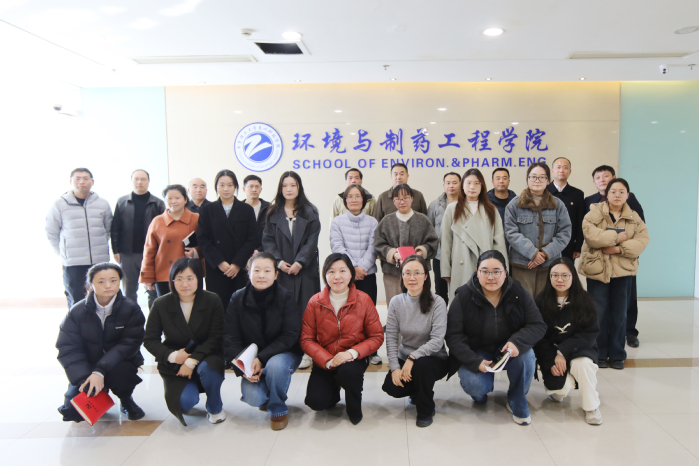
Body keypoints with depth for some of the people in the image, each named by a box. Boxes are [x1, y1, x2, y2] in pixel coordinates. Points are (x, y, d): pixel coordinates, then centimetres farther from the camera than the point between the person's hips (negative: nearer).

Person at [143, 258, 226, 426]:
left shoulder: (212, 301, -9)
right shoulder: (161, 305, -6)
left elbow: (215, 338, -11)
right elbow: (150, 340, -3)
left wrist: (192, 361, -23)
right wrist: (172, 356, -20)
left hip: (205, 357, 0)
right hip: (174, 363, 0)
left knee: (207, 368, -36)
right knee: (185, 401, -26)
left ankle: (215, 407, -3)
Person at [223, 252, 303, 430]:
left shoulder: (286, 298, -12)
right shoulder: (237, 299, -6)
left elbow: (290, 336, -17)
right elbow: (230, 339, -7)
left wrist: (262, 359, -26)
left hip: (283, 354, -1)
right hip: (250, 359, 2)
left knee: (276, 364, -36)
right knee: (252, 398, -23)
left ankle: (279, 410, -6)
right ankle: (264, 397, 17)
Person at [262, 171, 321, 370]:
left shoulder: (310, 212, 6)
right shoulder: (273, 213, 11)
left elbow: (312, 240, -1)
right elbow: (267, 240, 5)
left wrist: (299, 262, -11)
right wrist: (279, 261, -8)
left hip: (305, 269, -1)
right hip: (281, 270, 1)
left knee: (305, 309, -3)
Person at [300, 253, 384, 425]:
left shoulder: (363, 300, -6)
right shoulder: (315, 302, -5)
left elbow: (377, 337, -6)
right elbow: (306, 339, -6)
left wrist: (353, 353, -22)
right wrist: (327, 361, -21)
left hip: (354, 359, -1)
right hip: (324, 362, 1)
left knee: (347, 372, -35)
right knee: (316, 401, -21)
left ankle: (354, 408, 1)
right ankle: (334, 388, 18)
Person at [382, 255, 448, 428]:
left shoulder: (437, 302, -16)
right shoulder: (396, 302, -5)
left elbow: (437, 341, -21)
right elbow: (391, 337, -6)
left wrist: (413, 358, -29)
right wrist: (395, 367, -16)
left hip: (434, 360, -3)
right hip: (404, 359, 4)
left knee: (422, 365, -36)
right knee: (391, 386, -20)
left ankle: (426, 410, -6)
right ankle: (417, 391, 17)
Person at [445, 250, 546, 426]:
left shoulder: (519, 293, -7)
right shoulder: (463, 297, -13)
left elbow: (538, 325, -7)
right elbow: (453, 335, -12)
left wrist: (517, 342, -29)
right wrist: (476, 362, -25)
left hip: (508, 350, 2)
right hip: (477, 353, -2)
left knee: (526, 356, -30)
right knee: (474, 384, -29)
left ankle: (517, 403, -2)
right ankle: (480, 392, 13)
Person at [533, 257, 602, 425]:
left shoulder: (584, 301, -3)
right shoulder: (541, 302, -3)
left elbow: (590, 334, -9)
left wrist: (563, 352, -20)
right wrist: (550, 363, -15)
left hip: (579, 350, 0)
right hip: (551, 354, 0)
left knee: (583, 363, -34)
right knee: (562, 387, -24)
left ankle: (591, 406, -9)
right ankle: (555, 389, 16)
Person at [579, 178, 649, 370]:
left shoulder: (634, 217, 7)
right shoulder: (595, 212, -3)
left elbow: (642, 241, -5)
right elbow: (590, 234, -19)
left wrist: (619, 248, -18)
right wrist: (616, 237, -16)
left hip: (623, 270, 3)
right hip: (597, 269, -2)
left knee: (619, 314, 8)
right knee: (599, 314, 3)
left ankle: (617, 354, 20)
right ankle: (599, 354, 16)